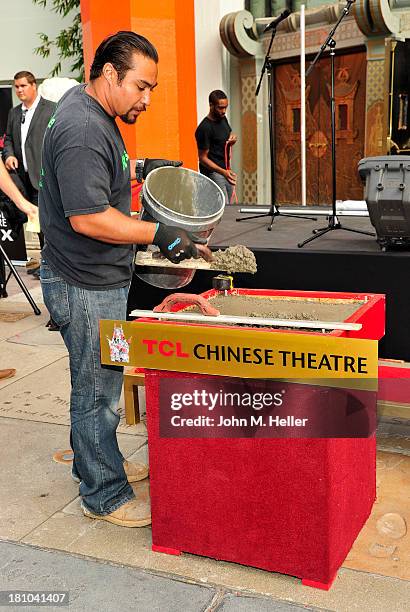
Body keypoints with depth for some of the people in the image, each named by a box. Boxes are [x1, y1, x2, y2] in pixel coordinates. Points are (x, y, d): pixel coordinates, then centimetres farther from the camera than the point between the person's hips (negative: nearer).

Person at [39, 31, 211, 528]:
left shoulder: (87, 108, 11)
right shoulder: (82, 130, -23)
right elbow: (87, 217, -28)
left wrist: (139, 169, 15)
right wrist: (159, 234, -26)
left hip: (98, 278, 11)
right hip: (85, 286, -10)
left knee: (95, 382, 22)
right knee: (97, 390, 2)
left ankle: (95, 464, 39)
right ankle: (104, 496, 17)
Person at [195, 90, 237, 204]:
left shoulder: (223, 119, 7)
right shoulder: (204, 128, -17)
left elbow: (229, 134, 26)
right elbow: (203, 158, -16)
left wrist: (233, 139, -1)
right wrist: (223, 172, -27)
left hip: (226, 170, 8)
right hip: (213, 172, -8)